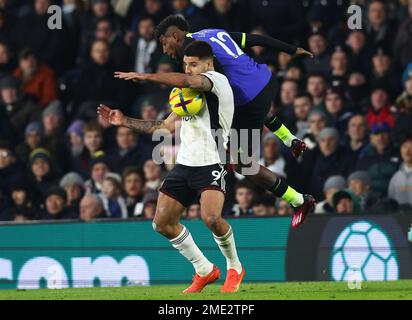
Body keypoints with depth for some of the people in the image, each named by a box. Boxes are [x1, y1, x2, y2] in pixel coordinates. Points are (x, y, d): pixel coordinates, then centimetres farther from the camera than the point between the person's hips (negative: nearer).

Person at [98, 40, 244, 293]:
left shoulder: (217, 80, -5)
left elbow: (186, 81, -25)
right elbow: (165, 128, 26)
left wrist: (145, 76, -22)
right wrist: (124, 121, 22)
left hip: (210, 165, -9)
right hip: (184, 165, 9)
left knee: (211, 218, -28)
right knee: (162, 222, 2)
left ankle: (235, 268, -1)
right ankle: (205, 271, 17)